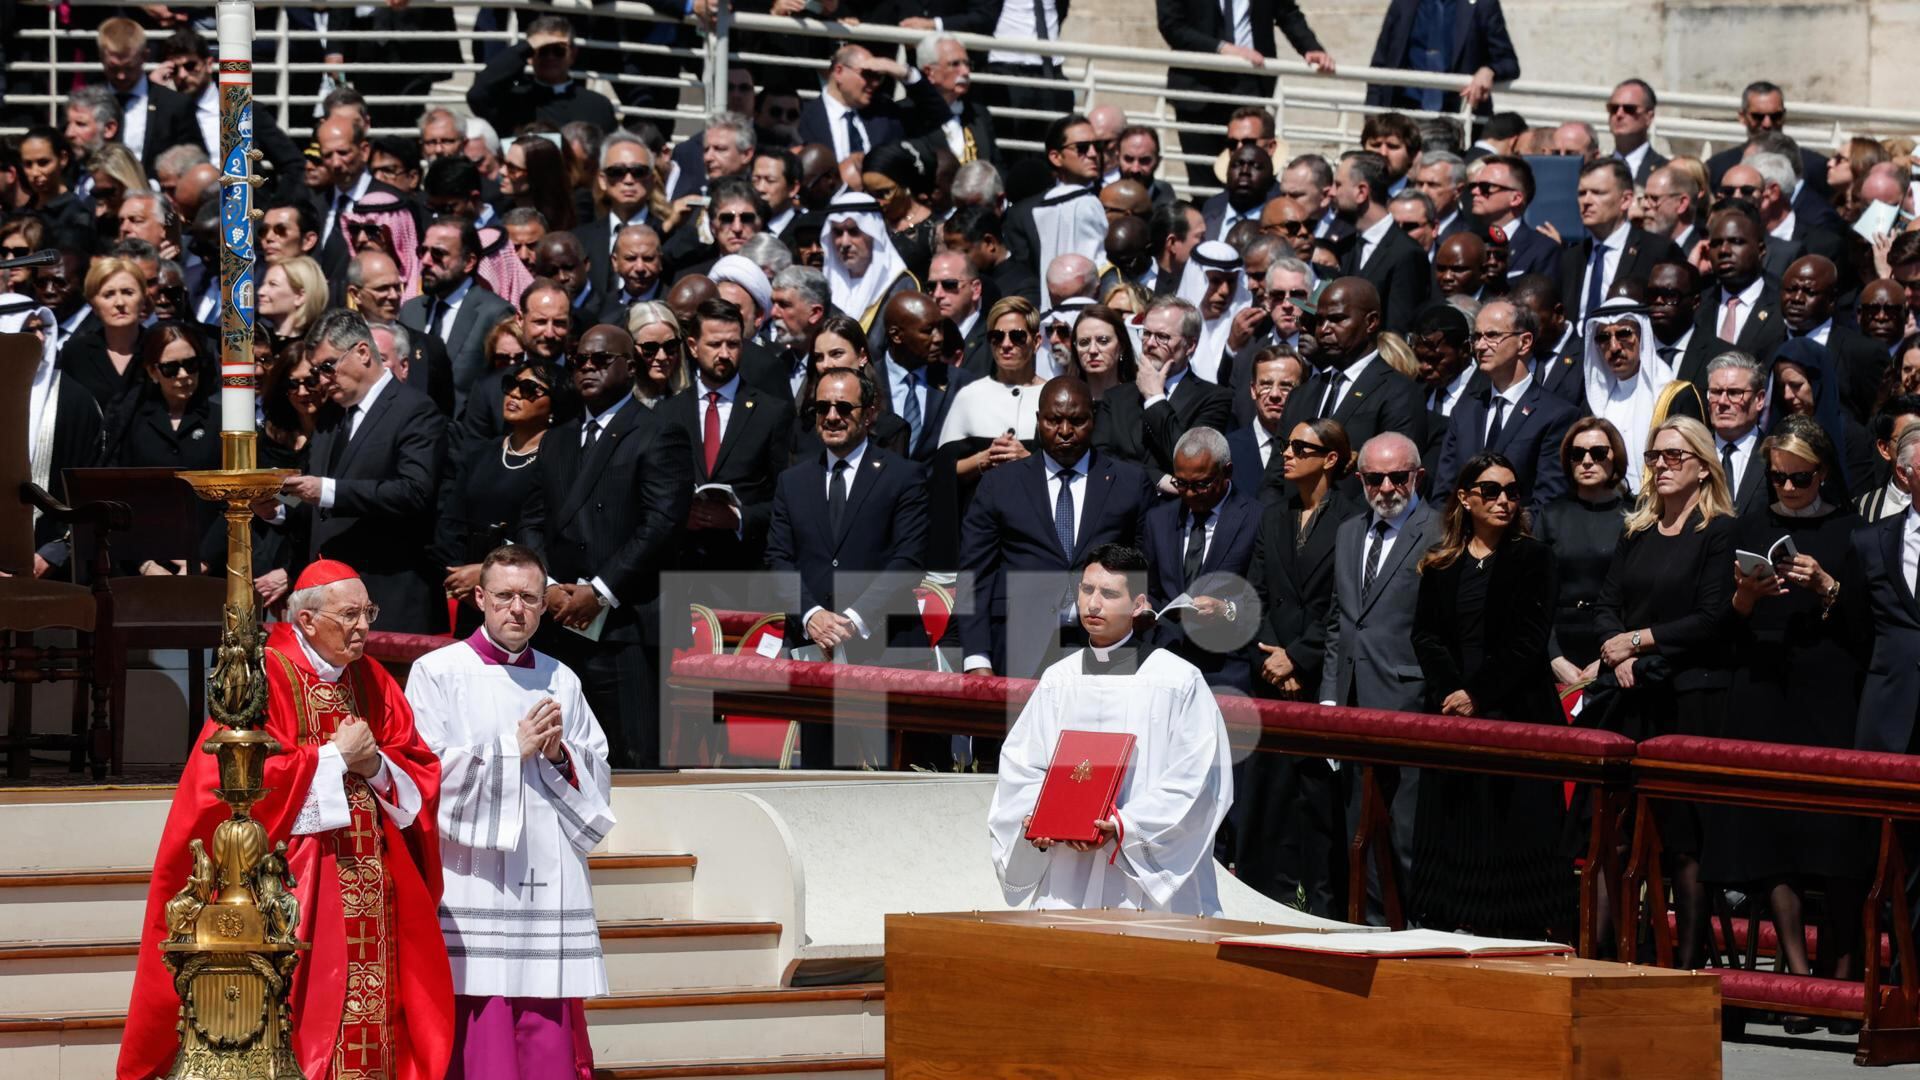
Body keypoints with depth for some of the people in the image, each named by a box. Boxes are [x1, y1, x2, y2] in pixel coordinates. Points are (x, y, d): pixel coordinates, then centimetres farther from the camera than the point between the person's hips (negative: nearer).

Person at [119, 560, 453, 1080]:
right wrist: (336, 757, -11)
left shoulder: (373, 682, 13)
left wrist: (376, 765, -8)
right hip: (294, 889, -6)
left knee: (375, 1023, 1)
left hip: (373, 890, 6)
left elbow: (422, 775, 13)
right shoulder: (267, 679, -6)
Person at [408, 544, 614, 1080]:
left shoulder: (561, 682, 16)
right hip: (473, 885, -4)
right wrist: (513, 747, -9)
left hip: (549, 890, 4)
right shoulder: (437, 672, 3)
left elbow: (598, 781, 15)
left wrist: (560, 756, -5)